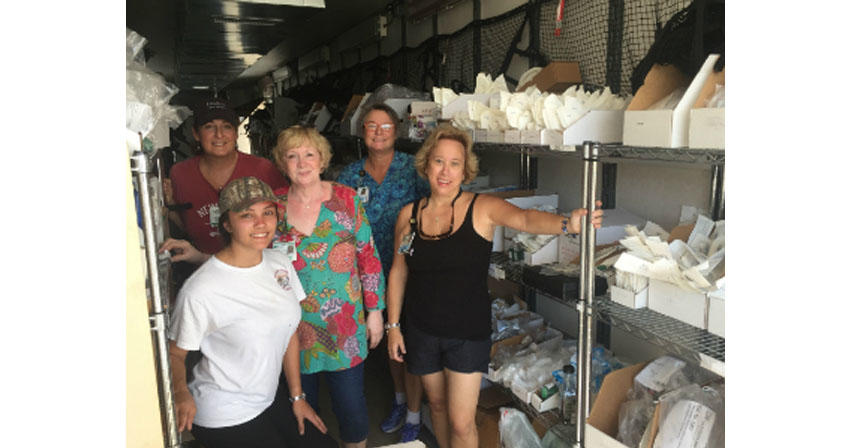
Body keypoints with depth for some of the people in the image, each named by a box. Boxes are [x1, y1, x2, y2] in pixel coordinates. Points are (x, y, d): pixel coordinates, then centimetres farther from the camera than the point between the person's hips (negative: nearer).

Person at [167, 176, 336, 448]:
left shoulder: (280, 263, -2)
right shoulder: (200, 291, -23)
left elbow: (289, 332, 5)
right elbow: (174, 353, -11)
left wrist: (297, 396, 8)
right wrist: (182, 393, -31)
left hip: (267, 403, 6)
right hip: (224, 420, -6)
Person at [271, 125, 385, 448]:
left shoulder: (347, 199, -5)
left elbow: (369, 258, -1)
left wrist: (375, 311, -1)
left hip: (345, 326, -1)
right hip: (293, 328, 1)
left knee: (352, 409, 9)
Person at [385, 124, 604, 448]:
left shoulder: (482, 209, -11)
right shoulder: (409, 215, -2)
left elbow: (524, 218, -30)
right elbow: (398, 272, 5)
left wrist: (566, 224, -50)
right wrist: (393, 325, 5)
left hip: (468, 333, -3)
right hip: (421, 330, 3)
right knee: (437, 403, 22)